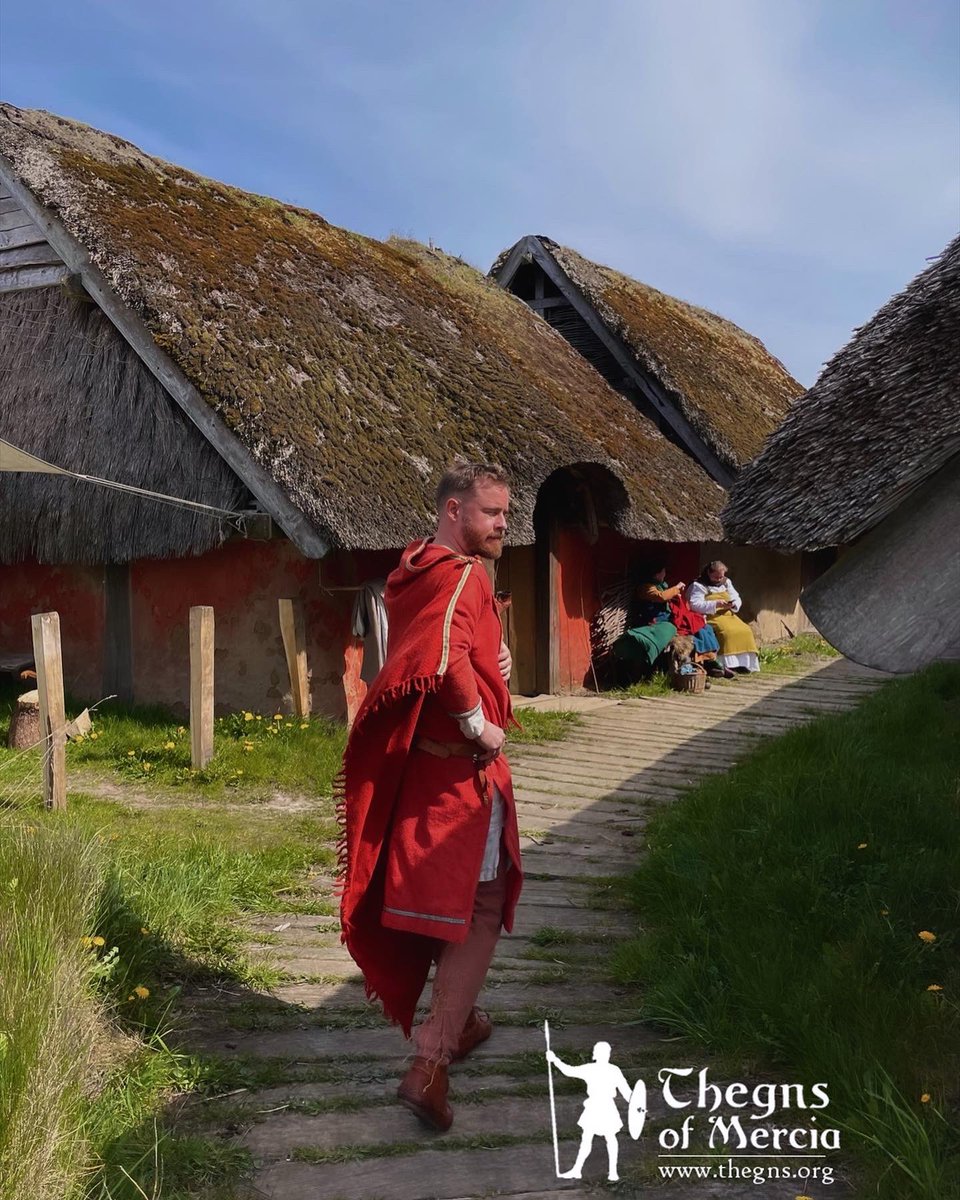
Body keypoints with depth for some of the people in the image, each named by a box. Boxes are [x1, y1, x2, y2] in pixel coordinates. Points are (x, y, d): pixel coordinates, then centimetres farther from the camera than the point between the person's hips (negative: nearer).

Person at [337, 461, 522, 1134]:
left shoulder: (417, 570, 13)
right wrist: (479, 723, -23)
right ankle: (431, 1066, -1)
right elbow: (444, 659, -36)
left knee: (448, 900, 23)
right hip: (459, 767, -10)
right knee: (480, 907, -1)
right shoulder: (462, 575, -18)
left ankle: (456, 1020, 41)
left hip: (421, 761, 10)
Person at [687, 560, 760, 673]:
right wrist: (716, 604, -21)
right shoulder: (698, 585, -2)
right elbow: (695, 604, -15)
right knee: (727, 632, -34)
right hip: (711, 617, -6)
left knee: (745, 631, -19)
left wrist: (733, 604, -7)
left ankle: (743, 663, -17)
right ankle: (728, 664, -34)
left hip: (728, 615, 6)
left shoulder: (726, 582, 19)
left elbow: (737, 599, 19)